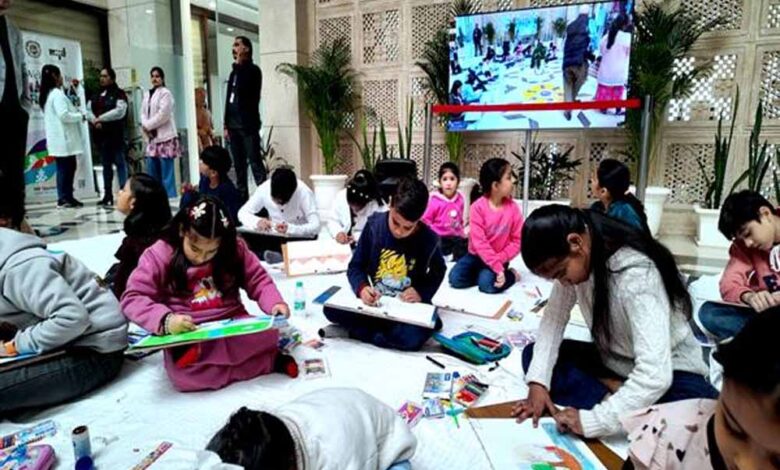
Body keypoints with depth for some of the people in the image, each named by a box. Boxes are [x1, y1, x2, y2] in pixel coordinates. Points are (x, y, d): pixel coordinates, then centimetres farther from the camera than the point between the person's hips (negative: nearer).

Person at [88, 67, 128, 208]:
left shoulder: (119, 93, -2)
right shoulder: (96, 95, 18)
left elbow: (119, 111, -15)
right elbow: (88, 109, 11)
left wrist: (101, 118, -12)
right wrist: (94, 121, -9)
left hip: (115, 134, -7)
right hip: (100, 134, 7)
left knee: (120, 163, -5)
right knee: (106, 164, 10)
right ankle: (107, 195, 15)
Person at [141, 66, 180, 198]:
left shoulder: (165, 93, -4)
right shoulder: (147, 94, 17)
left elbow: (163, 114, -13)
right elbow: (143, 112, 13)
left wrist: (147, 126, -9)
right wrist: (145, 126, -5)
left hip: (165, 137, -7)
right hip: (152, 138, 7)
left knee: (166, 172, -7)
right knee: (152, 172, 9)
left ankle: (170, 198, -3)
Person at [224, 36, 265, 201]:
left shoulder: (253, 70, -1)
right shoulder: (234, 72, 20)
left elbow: (243, 88, -19)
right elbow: (228, 100, 19)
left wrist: (239, 64, -10)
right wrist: (226, 125, 13)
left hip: (248, 125, -7)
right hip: (234, 126, 7)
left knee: (255, 162, -12)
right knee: (239, 165, 7)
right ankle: (242, 197, 12)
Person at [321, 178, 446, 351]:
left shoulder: (429, 239, -13)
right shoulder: (374, 224, -11)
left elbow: (438, 271, 7)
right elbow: (356, 266, -4)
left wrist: (422, 292, -12)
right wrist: (362, 287, -26)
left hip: (409, 306, -1)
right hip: (375, 299, 2)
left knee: (413, 337, -34)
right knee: (331, 309, -22)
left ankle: (354, 330, -15)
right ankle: (389, 328, -16)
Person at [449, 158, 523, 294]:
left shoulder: (513, 208, -8)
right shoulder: (478, 207, -16)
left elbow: (517, 241, -6)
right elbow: (479, 242, -20)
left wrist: (499, 261, -19)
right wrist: (497, 267, -26)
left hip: (499, 259, 0)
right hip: (476, 255, 1)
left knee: (488, 284, -27)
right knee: (455, 278, -20)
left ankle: (510, 275, 2)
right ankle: (482, 273, 3)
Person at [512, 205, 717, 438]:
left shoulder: (637, 275, -32)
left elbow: (655, 375, -38)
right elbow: (553, 318, -9)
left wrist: (593, 420, -37)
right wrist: (538, 381, -21)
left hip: (669, 372, -6)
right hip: (612, 362, 6)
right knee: (532, 355, -13)